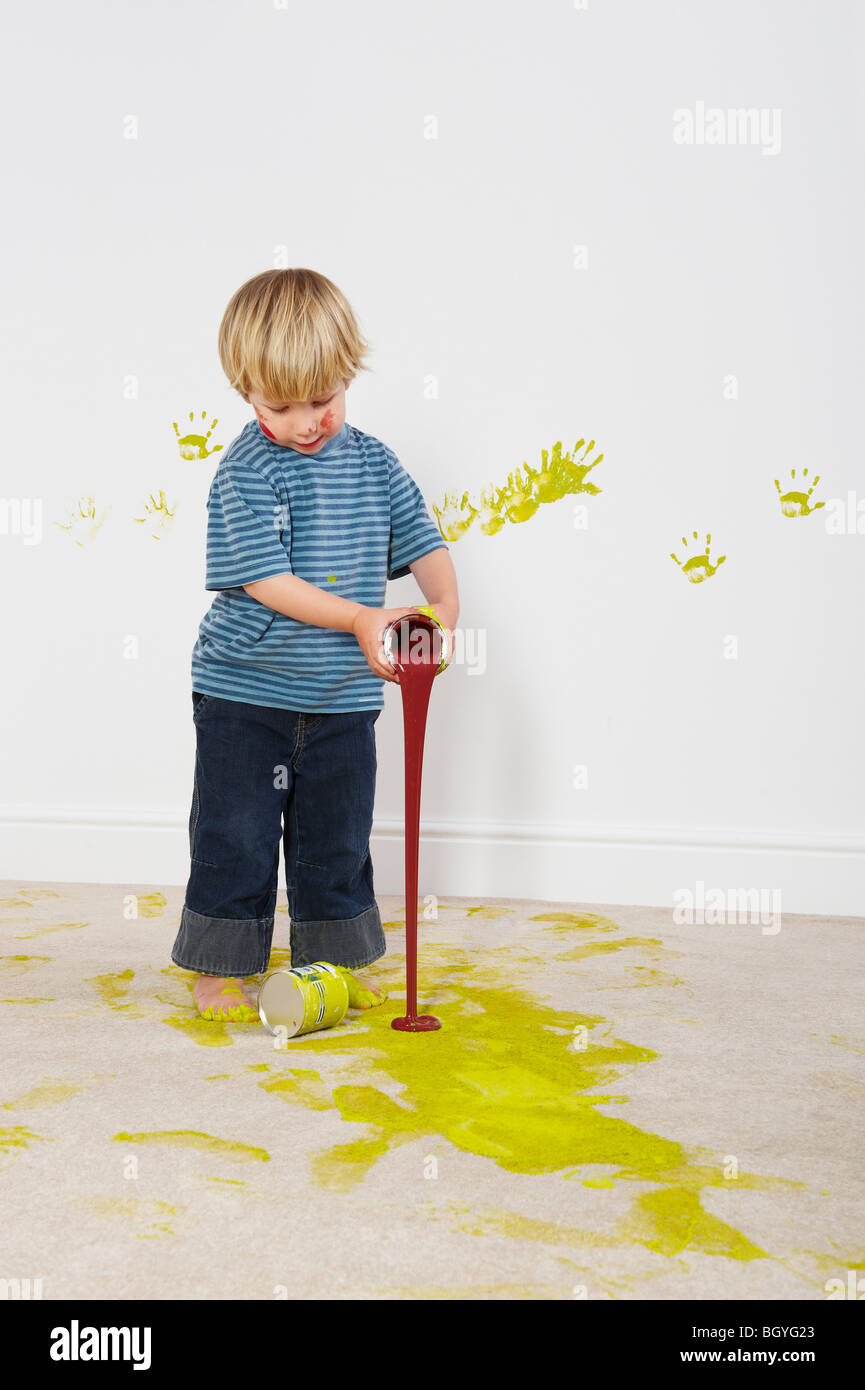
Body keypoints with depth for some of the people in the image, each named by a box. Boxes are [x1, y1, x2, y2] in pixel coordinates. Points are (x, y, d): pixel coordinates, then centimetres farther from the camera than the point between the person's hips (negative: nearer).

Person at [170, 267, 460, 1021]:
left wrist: (444, 603, -15)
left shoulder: (372, 461, 3)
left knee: (337, 834, 14)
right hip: (246, 691, -4)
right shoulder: (246, 472, -12)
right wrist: (359, 617, -26)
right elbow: (265, 581, -19)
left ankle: (334, 960, 30)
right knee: (235, 832, 4)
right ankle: (221, 966, 20)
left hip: (344, 695, 4)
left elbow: (422, 539, 5)